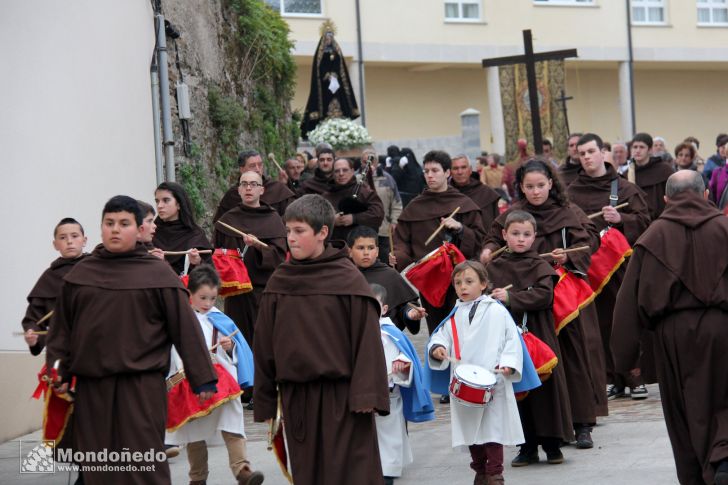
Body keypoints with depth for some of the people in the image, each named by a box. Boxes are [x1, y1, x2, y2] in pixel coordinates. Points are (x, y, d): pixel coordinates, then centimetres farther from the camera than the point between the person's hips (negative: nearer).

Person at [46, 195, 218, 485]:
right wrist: (58, 371, 4)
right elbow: (62, 328, 13)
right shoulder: (80, 274, 9)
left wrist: (203, 379, -3)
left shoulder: (158, 274, 0)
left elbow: (185, 329, -1)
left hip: (142, 384, -4)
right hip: (91, 385, 4)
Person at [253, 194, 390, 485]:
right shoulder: (279, 282, 5)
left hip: (340, 396, -4)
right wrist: (265, 401, 9)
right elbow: (264, 344, 9)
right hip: (296, 396, 4)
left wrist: (366, 394, -15)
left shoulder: (348, 280, -6)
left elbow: (367, 340, -8)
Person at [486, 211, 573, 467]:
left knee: (545, 386, -1)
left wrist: (510, 298, -17)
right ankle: (527, 447, 12)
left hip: (538, 335, -2)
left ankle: (552, 444, 9)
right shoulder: (495, 268, 9)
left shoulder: (540, 266, 1)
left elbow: (544, 295, -14)